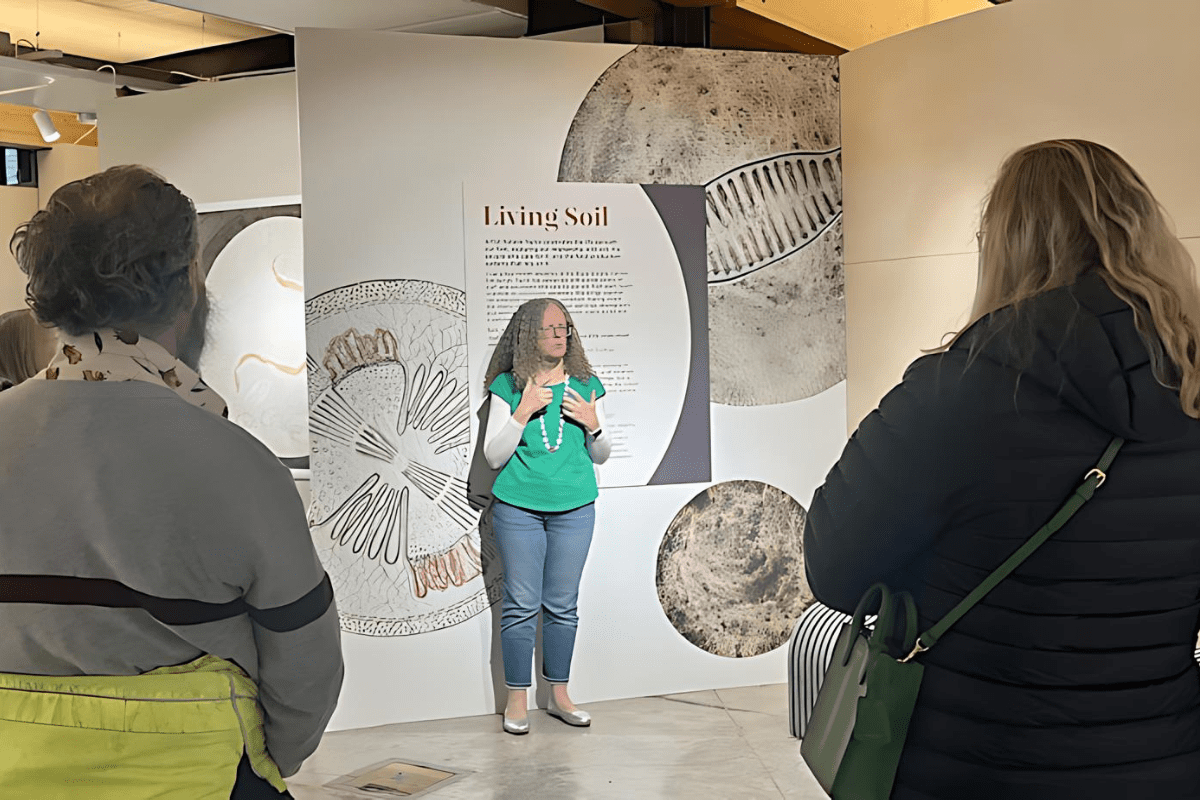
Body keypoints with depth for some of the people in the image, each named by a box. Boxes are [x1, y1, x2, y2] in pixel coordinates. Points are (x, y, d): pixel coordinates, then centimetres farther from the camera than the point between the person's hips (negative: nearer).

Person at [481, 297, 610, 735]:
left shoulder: (586, 386, 4)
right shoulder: (507, 387, -2)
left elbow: (601, 456, 10)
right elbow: (494, 456, -5)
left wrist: (593, 425, -10)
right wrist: (524, 412, -16)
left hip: (574, 509, 2)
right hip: (518, 508, -2)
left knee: (563, 604, 8)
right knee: (521, 604, 1)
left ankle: (558, 695, 22)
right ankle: (517, 699, 14)